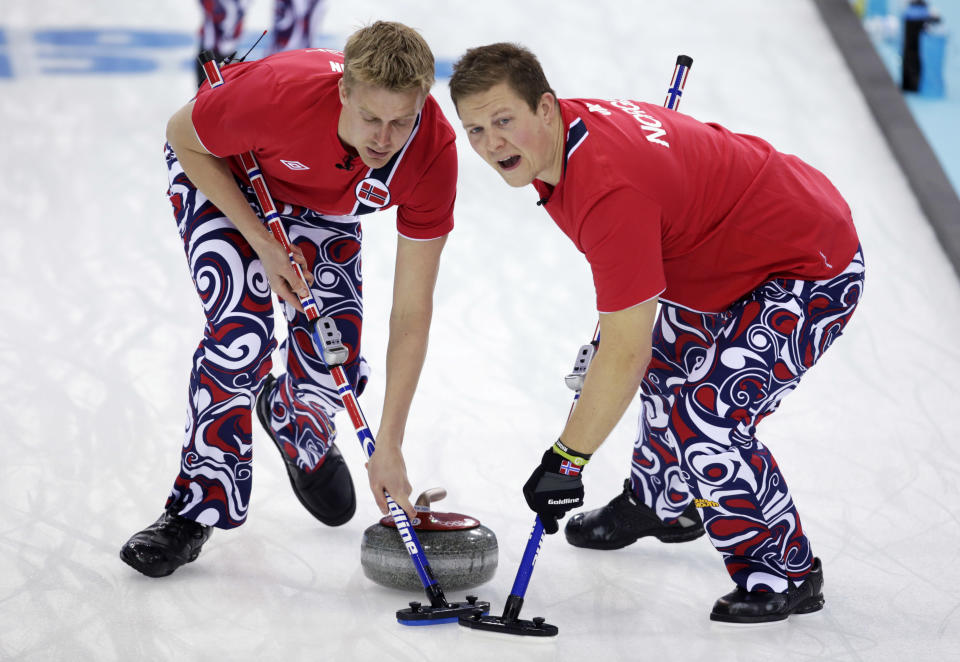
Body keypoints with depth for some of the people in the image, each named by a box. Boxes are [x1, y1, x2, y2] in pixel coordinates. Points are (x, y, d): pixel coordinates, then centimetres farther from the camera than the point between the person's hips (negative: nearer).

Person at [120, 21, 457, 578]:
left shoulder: (434, 154, -34)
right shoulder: (282, 93, -43)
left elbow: (411, 314, -28)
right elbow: (182, 134, -20)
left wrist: (389, 447, -27)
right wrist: (265, 243, -24)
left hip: (324, 203, 3)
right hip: (220, 170, -3)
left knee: (336, 367, -5)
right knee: (242, 332, -23)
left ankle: (296, 425, 33)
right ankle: (200, 506, -6)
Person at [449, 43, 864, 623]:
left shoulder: (610, 187, -35)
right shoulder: (571, 126, -6)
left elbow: (625, 352, -31)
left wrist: (567, 460, -24)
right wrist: (617, 313, 23)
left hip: (812, 272, -11)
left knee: (705, 416, -21)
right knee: (667, 368, 25)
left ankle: (786, 572, -3)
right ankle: (662, 504, 51)